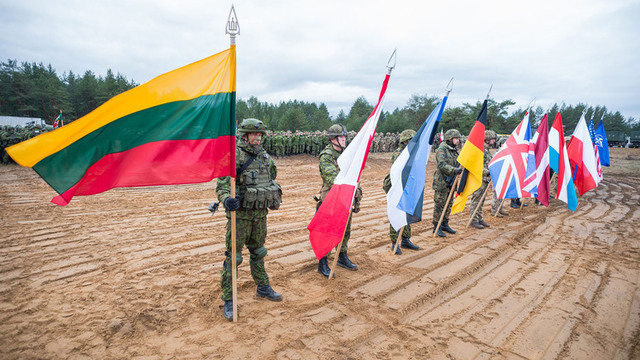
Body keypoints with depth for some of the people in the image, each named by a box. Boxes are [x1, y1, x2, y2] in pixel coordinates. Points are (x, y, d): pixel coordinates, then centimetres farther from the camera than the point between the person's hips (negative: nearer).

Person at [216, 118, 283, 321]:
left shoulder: (265, 156, 7)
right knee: (233, 256, 1)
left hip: (260, 213, 6)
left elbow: (271, 179, 23)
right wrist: (226, 199, -36)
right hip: (240, 213, -6)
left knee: (258, 252, 20)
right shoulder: (234, 156, -13)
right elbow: (222, 184, -19)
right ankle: (228, 300, 12)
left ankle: (263, 288, 35)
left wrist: (275, 197, 21)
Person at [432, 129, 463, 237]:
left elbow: (457, 163, 23)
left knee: (448, 204, 15)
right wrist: (455, 170, -37)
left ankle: (445, 224, 27)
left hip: (450, 183, 9)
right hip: (441, 182, -9)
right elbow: (442, 165, -27)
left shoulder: (454, 150, 14)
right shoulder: (442, 150, -14)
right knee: (439, 205, -2)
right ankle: (437, 227, 7)